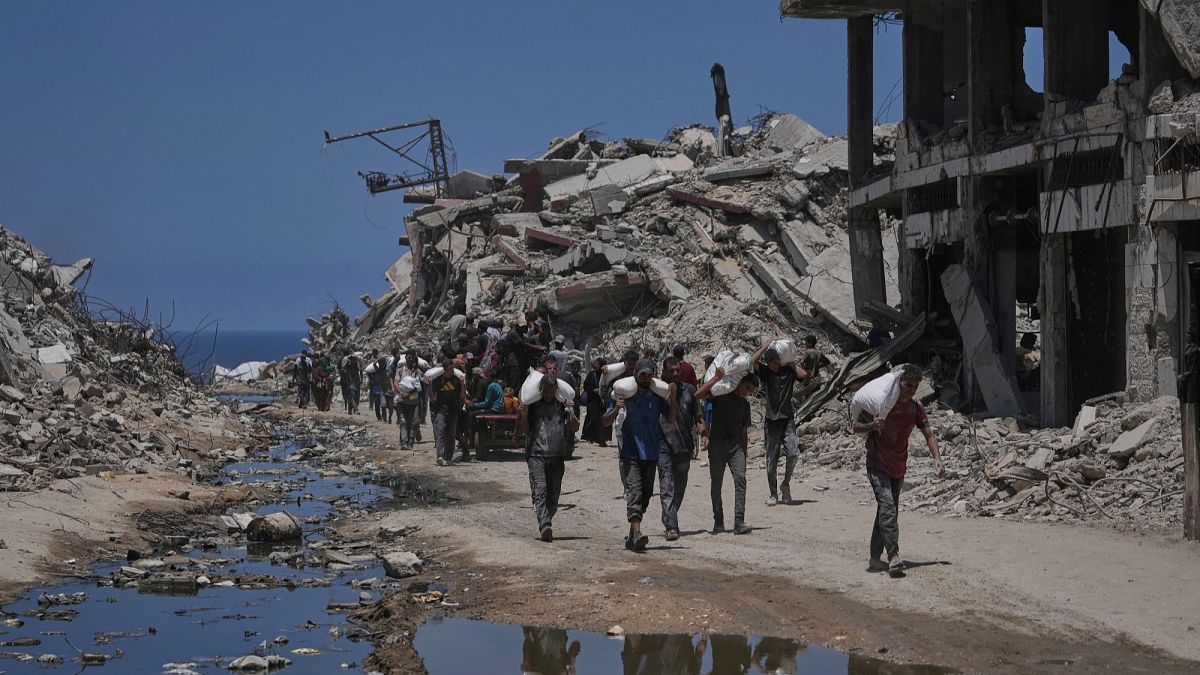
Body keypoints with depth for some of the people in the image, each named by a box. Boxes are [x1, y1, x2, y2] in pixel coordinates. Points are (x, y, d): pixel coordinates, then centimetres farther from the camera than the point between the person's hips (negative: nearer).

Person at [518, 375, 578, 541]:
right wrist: (524, 414, -7)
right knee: (540, 490, -17)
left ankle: (546, 522, 18)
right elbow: (524, 431, 9)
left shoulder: (562, 405, 11)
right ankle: (545, 526, -27)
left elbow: (574, 428, 9)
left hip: (557, 456, 2)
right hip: (536, 454, -2)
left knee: (553, 494, 4)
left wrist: (570, 412, -8)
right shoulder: (532, 405, 8)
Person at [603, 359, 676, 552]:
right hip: (630, 453, -4)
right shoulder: (625, 395, 0)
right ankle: (637, 534, -29)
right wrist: (616, 410, -17)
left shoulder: (657, 397, 7)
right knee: (634, 492, -17)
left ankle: (631, 537, 20)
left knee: (645, 494, 9)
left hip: (651, 453, 4)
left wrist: (673, 398, -8)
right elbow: (606, 422, 3)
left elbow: (671, 420, 5)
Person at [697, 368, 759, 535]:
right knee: (716, 483, 1)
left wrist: (744, 455, 16)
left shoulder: (745, 404, 17)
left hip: (736, 446, 3)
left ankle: (739, 522, -20)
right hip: (717, 445, -3)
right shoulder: (721, 393, 3)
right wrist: (716, 378, -17)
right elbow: (698, 394, -14)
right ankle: (718, 522, 11)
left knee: (740, 478, -14)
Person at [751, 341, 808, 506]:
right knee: (771, 460, 1)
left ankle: (786, 484, 6)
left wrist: (791, 363, 0)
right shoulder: (766, 372, 5)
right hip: (772, 420, 0)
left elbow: (803, 374, -12)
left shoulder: (788, 371, 6)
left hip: (787, 418, 0)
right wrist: (766, 345, -2)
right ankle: (773, 494, 11)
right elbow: (753, 361, -11)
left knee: (792, 452, -16)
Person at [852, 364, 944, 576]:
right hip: (877, 466, -6)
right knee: (887, 506, -21)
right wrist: (871, 426, -29)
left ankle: (875, 558, 18)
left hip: (899, 469, 6)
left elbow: (929, 435, 6)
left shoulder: (916, 407, 3)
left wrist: (937, 459, -8)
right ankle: (893, 557, -29)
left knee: (887, 511, 9)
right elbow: (856, 427, -7)